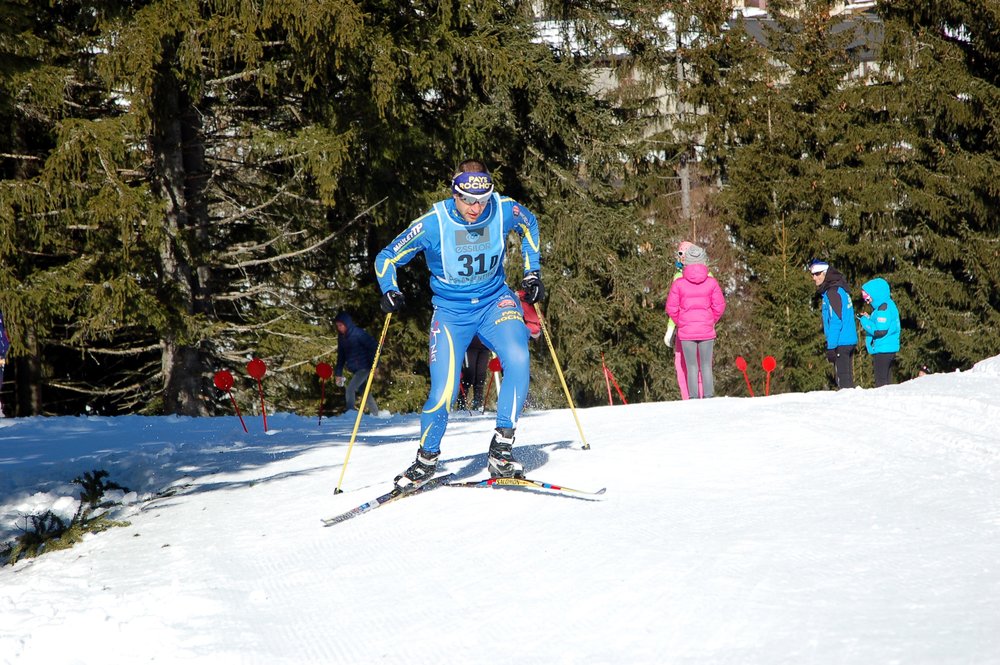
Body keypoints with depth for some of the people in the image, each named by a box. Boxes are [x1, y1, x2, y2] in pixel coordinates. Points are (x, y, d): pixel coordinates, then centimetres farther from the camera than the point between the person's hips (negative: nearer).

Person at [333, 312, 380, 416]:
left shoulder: (358, 333, -18)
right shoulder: (342, 337, 6)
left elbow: (374, 346, -18)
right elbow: (341, 355, 15)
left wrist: (374, 365, -22)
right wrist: (338, 373, 11)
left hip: (364, 367, -8)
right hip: (355, 370, 8)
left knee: (350, 389, -17)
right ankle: (375, 414, 26)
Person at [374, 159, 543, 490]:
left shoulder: (504, 211, -14)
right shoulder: (433, 223, -20)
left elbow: (529, 224, 12)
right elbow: (386, 258, -8)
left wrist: (532, 271, 7)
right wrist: (390, 292, -26)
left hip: (495, 301, 2)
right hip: (451, 311, -2)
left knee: (518, 360, -27)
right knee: (443, 392, -13)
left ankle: (501, 450, -19)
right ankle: (426, 459, 14)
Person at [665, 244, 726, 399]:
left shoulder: (679, 283, -8)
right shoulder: (712, 282, -6)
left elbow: (671, 308, -3)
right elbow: (719, 306, -1)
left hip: (686, 332, -1)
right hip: (707, 331, 1)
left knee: (692, 367, 5)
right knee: (706, 366, 8)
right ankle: (708, 397, 5)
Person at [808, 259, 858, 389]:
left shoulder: (833, 293, -14)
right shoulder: (841, 289, 16)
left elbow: (836, 322, -19)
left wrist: (831, 347, -20)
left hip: (841, 343, -10)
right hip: (850, 342, 10)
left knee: (843, 381, -9)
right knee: (848, 380, 14)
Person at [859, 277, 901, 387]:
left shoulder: (883, 308, -16)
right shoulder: (887, 305, 16)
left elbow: (880, 331, -22)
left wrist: (865, 321, -11)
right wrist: (868, 320, 8)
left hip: (883, 350, -11)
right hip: (890, 350, 11)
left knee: (881, 383, -10)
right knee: (886, 382, 14)